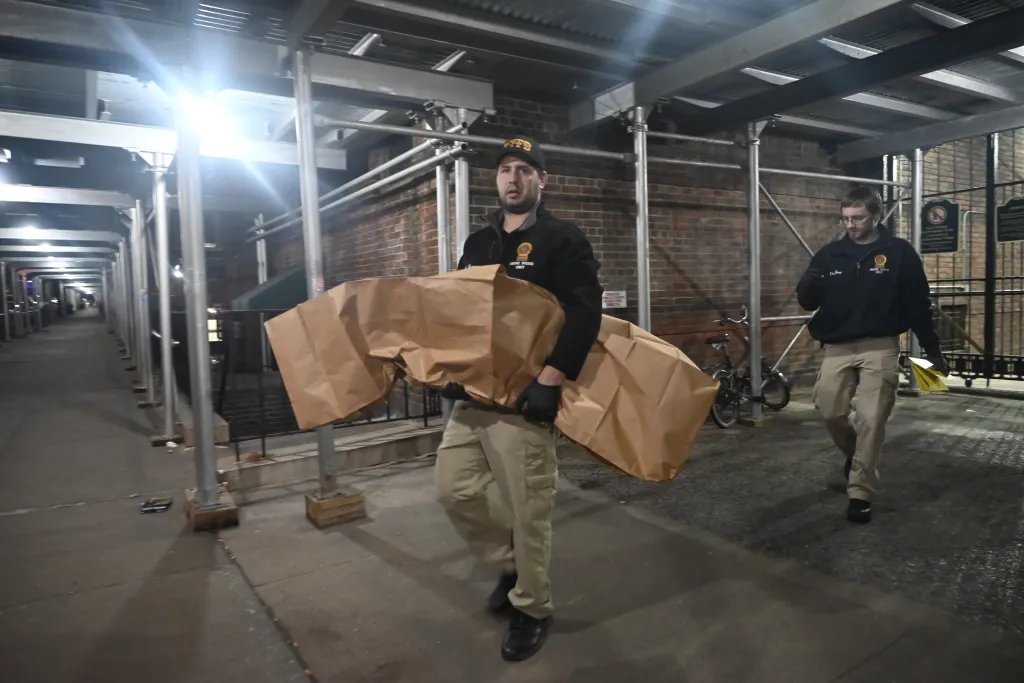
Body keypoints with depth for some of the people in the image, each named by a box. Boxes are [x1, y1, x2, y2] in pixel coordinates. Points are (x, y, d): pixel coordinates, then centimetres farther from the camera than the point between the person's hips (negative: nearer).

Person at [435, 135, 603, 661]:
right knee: (455, 489, 10)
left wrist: (552, 379, -25)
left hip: (524, 399, -7)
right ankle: (512, 562, 34)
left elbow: (585, 313, -17)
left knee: (528, 510, 2)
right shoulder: (478, 242, 15)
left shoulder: (562, 239, -6)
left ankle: (531, 611, 24)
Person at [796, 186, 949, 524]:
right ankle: (854, 453, 32)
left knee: (871, 421, -3)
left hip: (880, 348, -2)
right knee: (830, 411, -1)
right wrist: (808, 286, -17)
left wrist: (933, 350, 3)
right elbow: (808, 302, 6)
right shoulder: (830, 254, 6)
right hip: (837, 348, 3)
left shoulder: (899, 252, 0)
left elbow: (918, 305, 2)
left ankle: (860, 493, 6)